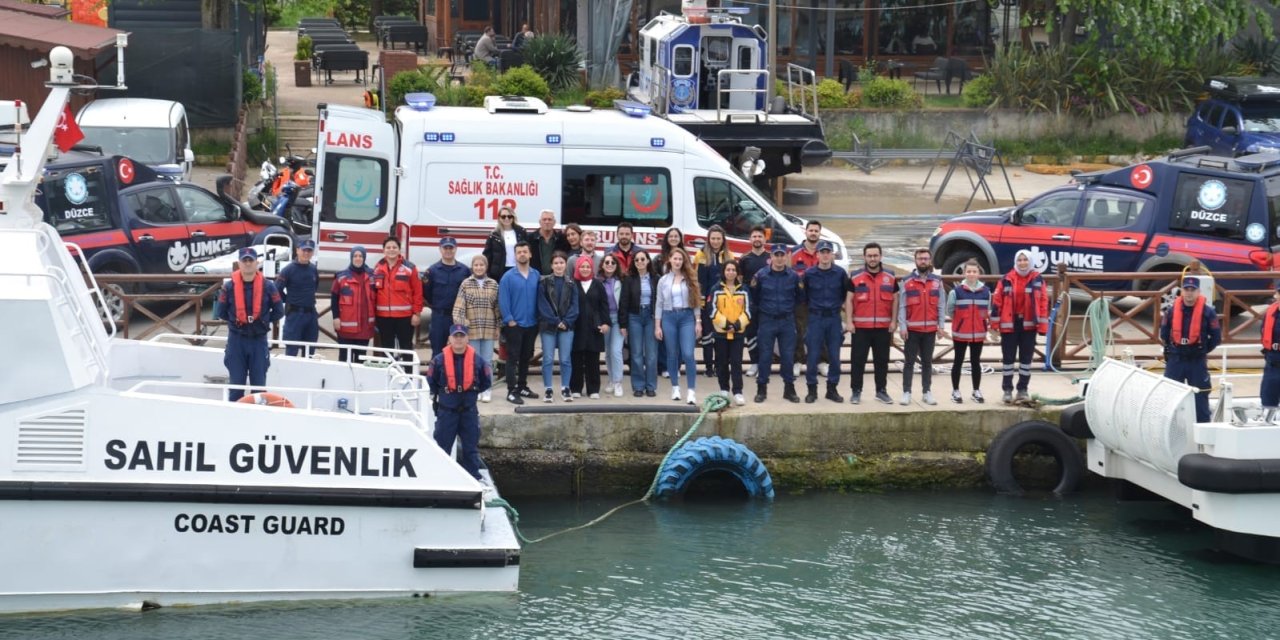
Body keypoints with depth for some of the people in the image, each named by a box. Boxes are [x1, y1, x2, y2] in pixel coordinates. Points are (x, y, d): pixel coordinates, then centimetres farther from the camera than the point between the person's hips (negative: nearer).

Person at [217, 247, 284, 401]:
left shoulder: (267, 286, -4)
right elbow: (222, 312, 6)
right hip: (236, 340, 0)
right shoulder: (229, 287, -4)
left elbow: (279, 311, 4)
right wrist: (235, 321, 3)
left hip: (259, 340, 0)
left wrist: (264, 321, 2)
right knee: (236, 383, 5)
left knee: (259, 383, 7)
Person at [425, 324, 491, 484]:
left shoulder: (477, 360, -7)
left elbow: (486, 382, 6)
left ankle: (474, 475, 19)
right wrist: (440, 393, 7)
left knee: (471, 446, 9)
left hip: (469, 410, 1)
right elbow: (431, 381, 5)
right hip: (446, 410, -1)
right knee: (442, 444, 5)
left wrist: (472, 392, 5)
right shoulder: (439, 360, -10)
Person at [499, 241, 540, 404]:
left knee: (526, 357, 14)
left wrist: (539, 318, 1)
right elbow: (503, 301, -9)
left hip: (531, 324, 4)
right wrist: (509, 320, -13)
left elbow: (540, 298, 7)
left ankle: (522, 387, 25)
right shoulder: (508, 277, -8)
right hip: (514, 325, -4)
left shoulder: (536, 275, 3)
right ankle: (512, 391, -2)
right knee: (513, 358, -3)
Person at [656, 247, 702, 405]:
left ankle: (691, 391, -11)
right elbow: (659, 304, 7)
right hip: (669, 317, 1)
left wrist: (698, 322, -1)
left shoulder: (690, 279, 5)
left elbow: (696, 301, 6)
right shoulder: (663, 281, 6)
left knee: (688, 354, -11)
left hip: (687, 317, -1)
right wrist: (657, 326, 3)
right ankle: (675, 388, 18)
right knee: (672, 354, 7)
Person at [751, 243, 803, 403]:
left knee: (788, 356, 3)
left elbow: (800, 297, 10)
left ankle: (789, 389, 13)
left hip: (787, 321, 1)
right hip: (767, 321, -1)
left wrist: (790, 307, 1)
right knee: (765, 356, 0)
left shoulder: (793, 276, 1)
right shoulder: (761, 275, -4)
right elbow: (754, 297, 6)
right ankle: (761, 389, 9)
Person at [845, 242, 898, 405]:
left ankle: (881, 390, 17)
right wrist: (849, 322, -5)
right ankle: (856, 391, 7)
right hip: (861, 327, -1)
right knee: (858, 360, 0)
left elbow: (895, 300, 10)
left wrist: (894, 321, 2)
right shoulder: (855, 278, 2)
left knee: (882, 360, 8)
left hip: (883, 327, 1)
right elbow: (849, 301, 3)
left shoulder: (890, 277, 6)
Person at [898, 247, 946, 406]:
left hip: (930, 329, 2)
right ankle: (906, 392, 4)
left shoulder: (937, 281, 6)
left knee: (927, 361, 10)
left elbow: (941, 305, 6)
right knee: (910, 361, 2)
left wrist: (941, 325, -2)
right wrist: (902, 326, -10)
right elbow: (902, 306, -3)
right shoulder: (907, 281, -1)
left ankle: (927, 392, 14)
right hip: (912, 329, -2)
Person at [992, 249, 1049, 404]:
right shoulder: (1006, 280, -1)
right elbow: (997, 302, 0)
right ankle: (1007, 390, 12)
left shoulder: (1037, 280, 2)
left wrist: (1043, 325, -4)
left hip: (1029, 324, 1)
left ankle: (1023, 390, 17)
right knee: (1008, 357, 4)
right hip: (1010, 324, -1)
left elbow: (1043, 302, 1)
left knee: (1026, 358, 7)